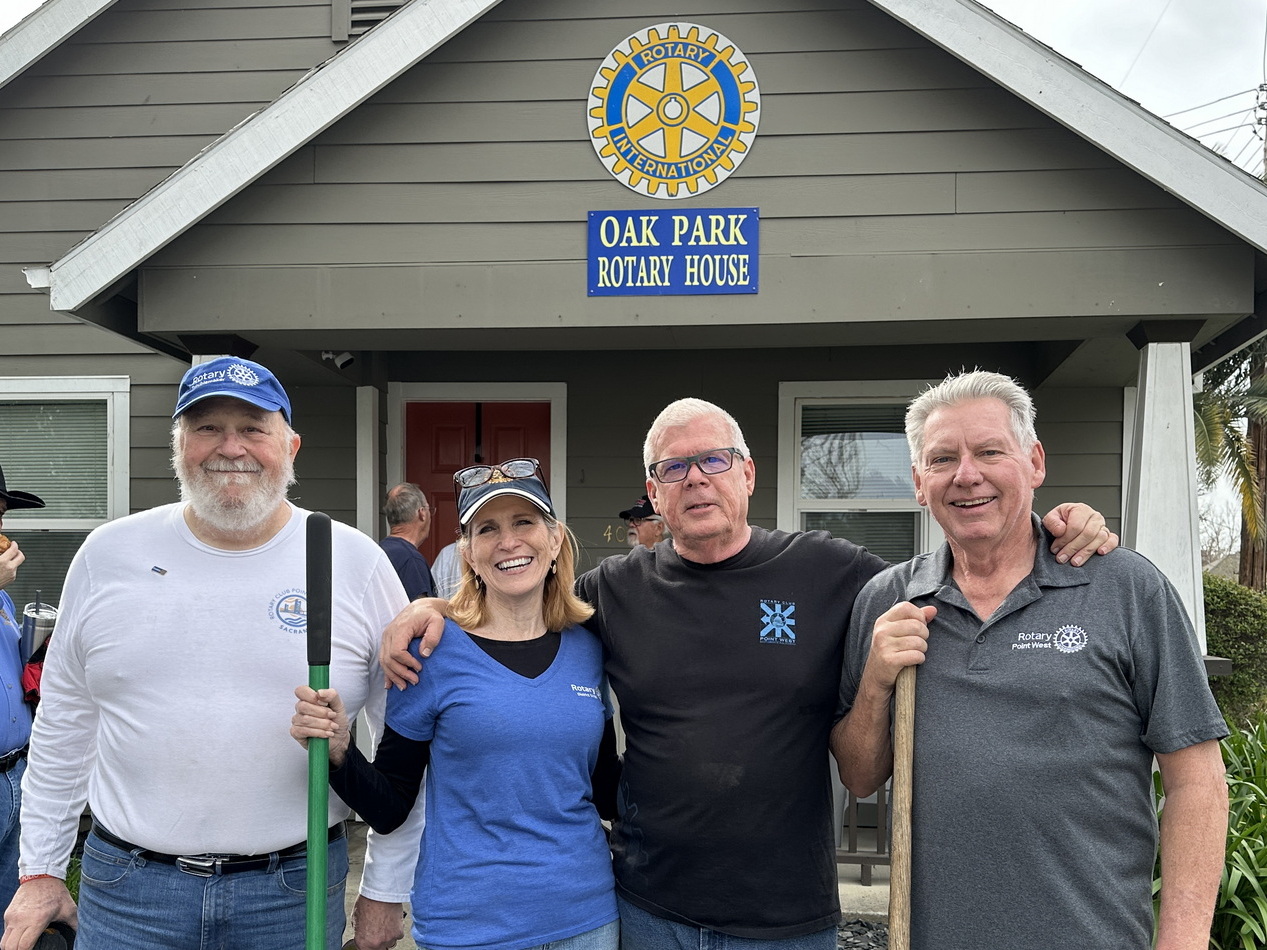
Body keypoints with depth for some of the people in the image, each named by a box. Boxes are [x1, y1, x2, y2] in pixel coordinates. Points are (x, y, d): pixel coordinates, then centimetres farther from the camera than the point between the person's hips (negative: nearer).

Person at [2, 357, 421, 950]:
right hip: (127, 884, 2)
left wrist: (386, 889, -1)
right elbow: (63, 725, 9)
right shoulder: (108, 555, 0)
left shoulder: (358, 563, -7)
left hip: (295, 888, -1)